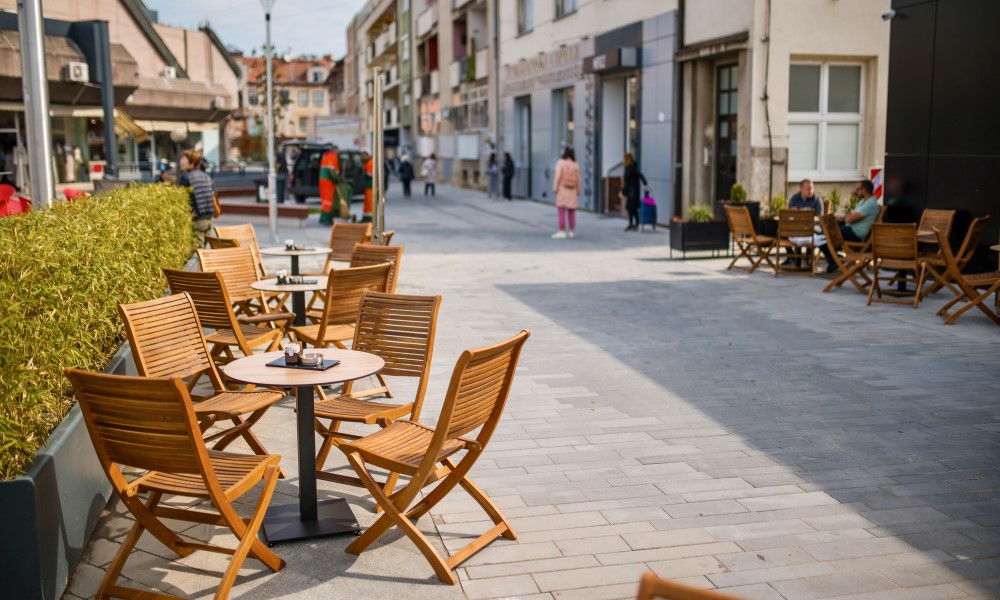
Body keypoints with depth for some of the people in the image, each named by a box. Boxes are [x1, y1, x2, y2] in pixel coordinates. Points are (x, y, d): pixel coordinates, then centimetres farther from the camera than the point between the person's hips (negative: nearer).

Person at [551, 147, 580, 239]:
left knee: (562, 211, -5)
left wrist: (555, 188, -12)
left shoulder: (560, 163, -9)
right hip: (572, 191, 4)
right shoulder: (576, 165, 0)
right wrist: (578, 192, 9)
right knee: (571, 211, 9)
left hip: (562, 190, -4)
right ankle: (570, 232, 10)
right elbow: (578, 179, 1)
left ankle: (562, 232, -10)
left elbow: (558, 176, -15)